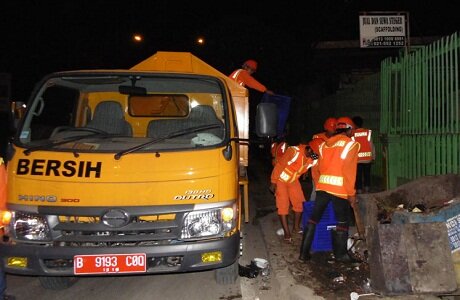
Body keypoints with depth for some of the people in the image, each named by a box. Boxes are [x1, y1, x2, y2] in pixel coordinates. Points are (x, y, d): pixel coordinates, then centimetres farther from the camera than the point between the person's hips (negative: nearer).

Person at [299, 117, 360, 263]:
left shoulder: (325, 143, 13)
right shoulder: (351, 144, -2)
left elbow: (320, 167, 13)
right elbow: (349, 170, -8)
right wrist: (351, 193, -4)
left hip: (322, 185, 5)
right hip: (340, 188, -5)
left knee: (314, 218, 11)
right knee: (342, 221, 10)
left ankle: (304, 253, 15)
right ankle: (340, 254, 18)